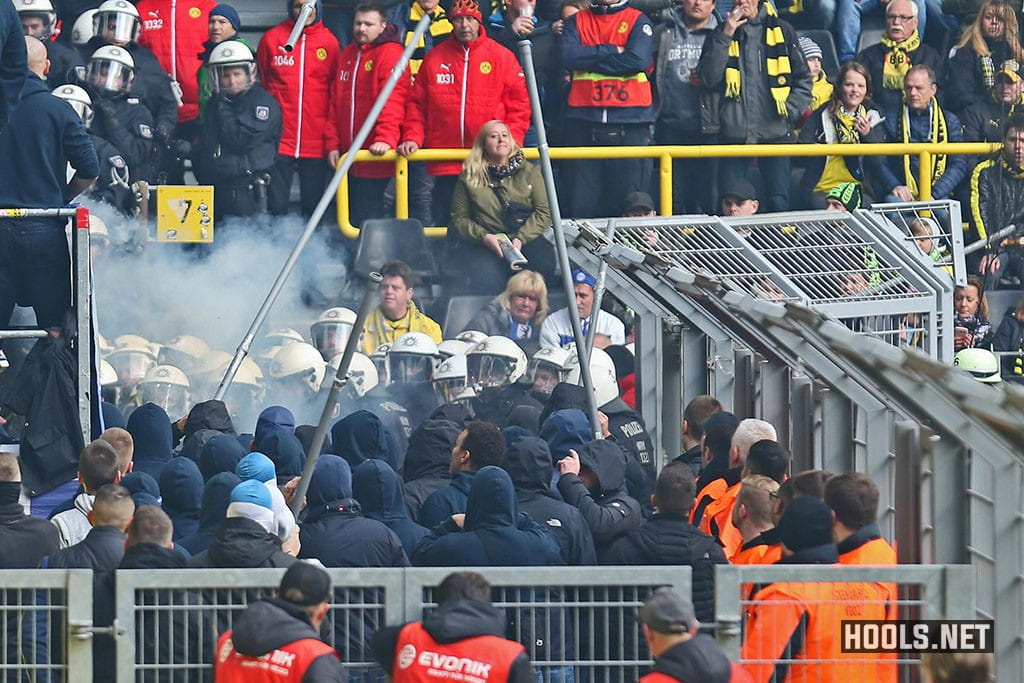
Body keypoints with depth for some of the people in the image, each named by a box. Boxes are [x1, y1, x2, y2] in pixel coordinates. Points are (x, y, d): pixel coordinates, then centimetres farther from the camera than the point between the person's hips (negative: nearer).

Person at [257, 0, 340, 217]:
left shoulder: (330, 43, 5)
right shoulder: (271, 39, 2)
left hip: (316, 144, 1)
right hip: (279, 141, -1)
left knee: (313, 207, 6)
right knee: (276, 207, -2)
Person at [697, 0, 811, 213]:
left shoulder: (781, 30, 9)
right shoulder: (721, 34, 10)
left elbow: (803, 79, 10)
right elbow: (708, 78, -3)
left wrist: (791, 110, -5)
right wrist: (725, 36, -9)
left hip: (775, 131, -1)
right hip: (734, 131, 1)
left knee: (778, 201, -4)